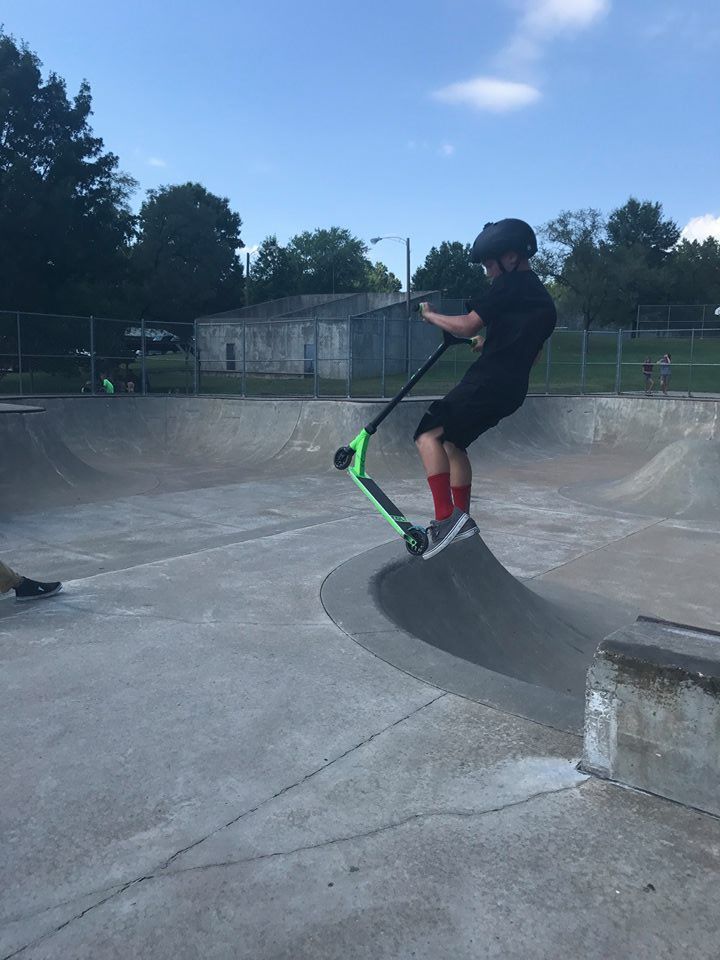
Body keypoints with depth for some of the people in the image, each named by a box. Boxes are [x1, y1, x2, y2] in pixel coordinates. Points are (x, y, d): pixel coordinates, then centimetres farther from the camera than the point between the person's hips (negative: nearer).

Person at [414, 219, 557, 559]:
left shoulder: (509, 284, -6)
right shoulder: (543, 299, 22)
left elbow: (467, 326, -14)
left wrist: (430, 315, 2)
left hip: (487, 381, -10)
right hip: (513, 389, 10)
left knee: (429, 435, -12)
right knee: (453, 442, 20)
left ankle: (446, 517, -25)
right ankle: (462, 519, 22)